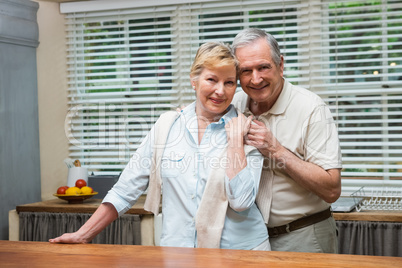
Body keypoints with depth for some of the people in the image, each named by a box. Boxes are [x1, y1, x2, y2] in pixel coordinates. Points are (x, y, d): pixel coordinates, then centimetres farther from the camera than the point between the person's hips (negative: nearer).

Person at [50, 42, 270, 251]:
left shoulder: (247, 130, 1)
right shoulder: (167, 126, 6)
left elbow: (240, 200, -10)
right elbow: (126, 189, 7)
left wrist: (235, 138, -10)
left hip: (239, 251, -1)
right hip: (175, 253, 2)